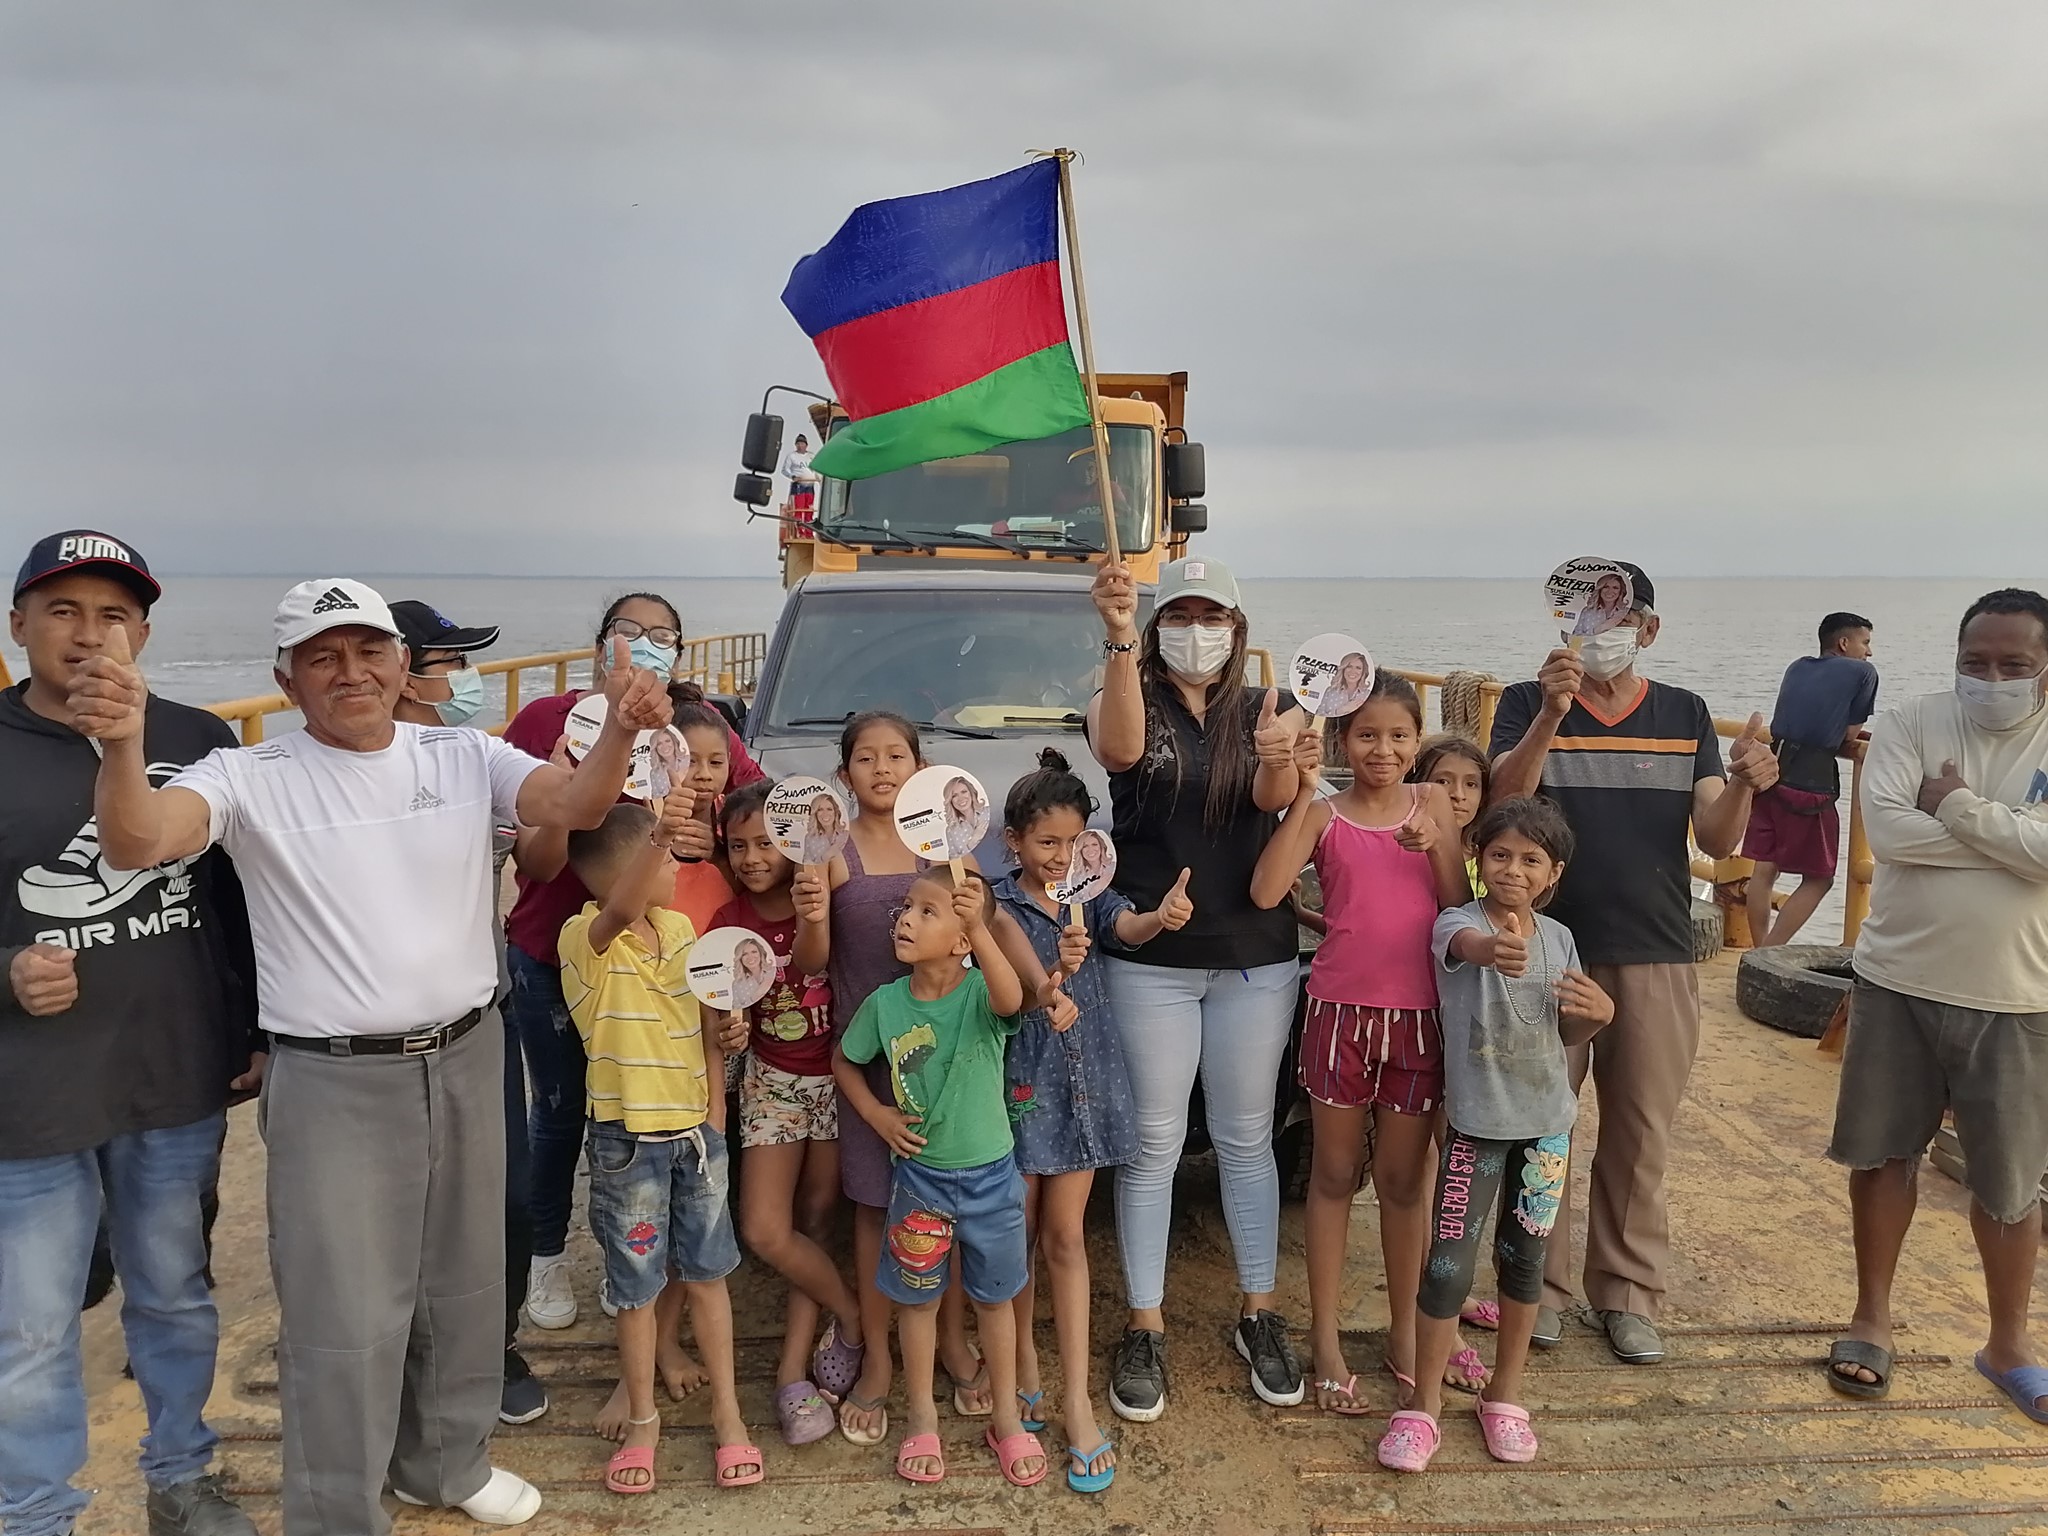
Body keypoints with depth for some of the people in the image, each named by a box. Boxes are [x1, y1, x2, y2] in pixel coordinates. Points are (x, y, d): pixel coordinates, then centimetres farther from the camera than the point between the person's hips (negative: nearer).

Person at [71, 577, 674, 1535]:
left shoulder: (465, 759, 0)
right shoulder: (250, 778, -7)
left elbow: (574, 805, -15)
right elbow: (136, 845, -22)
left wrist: (620, 730, -37)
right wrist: (122, 742, -43)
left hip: (466, 1060, 4)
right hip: (333, 1081, -4)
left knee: (462, 1288, 20)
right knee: (346, 1319, 5)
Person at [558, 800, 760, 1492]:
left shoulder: (680, 926, 1)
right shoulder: (583, 938, -17)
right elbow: (620, 912, -43)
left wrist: (715, 1112, 1)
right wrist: (658, 836, -58)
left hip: (694, 1129, 4)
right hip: (628, 1140, -4)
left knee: (707, 1272, 14)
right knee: (638, 1285, 10)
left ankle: (727, 1409, 28)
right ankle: (642, 1417, 29)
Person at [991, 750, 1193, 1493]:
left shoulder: (1089, 896, 1)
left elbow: (1128, 929, -20)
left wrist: (1162, 917, -43)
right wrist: (1056, 972, -35)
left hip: (1084, 1079, 2)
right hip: (1020, 1081, -2)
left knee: (1066, 1237, 7)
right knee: (1020, 1234, 10)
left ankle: (1076, 1401, 9)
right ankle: (1024, 1368, 28)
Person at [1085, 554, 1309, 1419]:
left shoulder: (1263, 711, 4)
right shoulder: (1127, 701, -2)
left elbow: (1274, 798, -16)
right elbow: (1119, 749, -27)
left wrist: (1277, 761, -39)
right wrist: (1119, 639, -40)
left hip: (1256, 959, 2)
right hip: (1150, 961, -2)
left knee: (1245, 1138, 13)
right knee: (1153, 1144, 6)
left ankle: (1260, 1316, 28)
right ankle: (1144, 1330, 18)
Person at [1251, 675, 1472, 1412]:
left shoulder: (1431, 804, 5)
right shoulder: (1323, 814, -3)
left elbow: (1460, 908, 3)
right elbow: (1266, 891, -18)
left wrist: (1436, 846, -14)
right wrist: (1303, 794, -20)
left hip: (1421, 1014, 2)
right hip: (1342, 1010, -2)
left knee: (1405, 1181, 14)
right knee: (1335, 1175, 10)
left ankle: (1405, 1334, 30)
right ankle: (1326, 1339, 21)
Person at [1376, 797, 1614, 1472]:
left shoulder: (1558, 937, 3)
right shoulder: (1458, 921, -13)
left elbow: (1567, 1033, 13)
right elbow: (1464, 944, -40)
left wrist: (1599, 1013, -10)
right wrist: (1491, 949, -64)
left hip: (1546, 1123, 5)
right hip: (1476, 1124, -5)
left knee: (1524, 1259, 15)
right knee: (1448, 1264, -3)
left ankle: (1505, 1395, 32)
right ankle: (1424, 1404, 14)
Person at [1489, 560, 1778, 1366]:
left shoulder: (1686, 715, 6)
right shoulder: (1527, 704, -1)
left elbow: (1716, 841, 1)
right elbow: (1501, 803, -17)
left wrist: (1743, 786, -21)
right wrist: (1551, 714, -31)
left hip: (1658, 957, 2)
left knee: (1641, 1131, 10)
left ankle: (1627, 1291, 25)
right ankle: (1540, 1284, 22)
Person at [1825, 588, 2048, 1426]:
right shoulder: (1910, 724, -4)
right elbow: (1885, 828, -19)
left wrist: (1958, 807, -18)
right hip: (1898, 983, 1)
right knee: (1883, 1152, 12)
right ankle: (1872, 1318, 30)